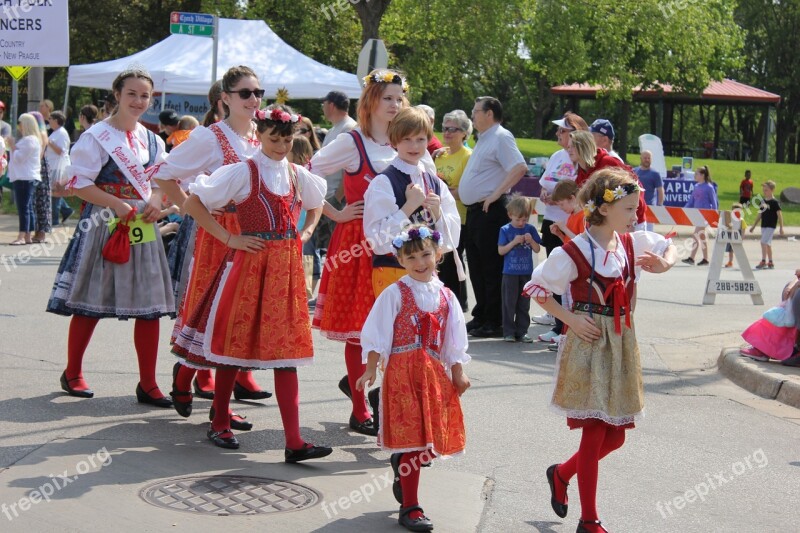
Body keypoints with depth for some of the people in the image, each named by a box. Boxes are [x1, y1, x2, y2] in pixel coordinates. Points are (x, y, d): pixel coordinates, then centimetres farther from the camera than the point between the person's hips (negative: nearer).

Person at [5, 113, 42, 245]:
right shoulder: (30, 139, 20)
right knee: (27, 208, 10)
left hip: (25, 178, -11)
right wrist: (13, 146, 16)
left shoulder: (29, 140, -14)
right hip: (25, 178, 11)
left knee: (23, 207, -13)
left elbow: (19, 157, -16)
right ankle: (27, 236, 13)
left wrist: (12, 146, -5)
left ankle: (22, 237, -16)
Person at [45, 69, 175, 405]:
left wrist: (156, 201, -4)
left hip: (143, 227, 5)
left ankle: (147, 384, 7)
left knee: (149, 307, 1)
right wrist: (117, 204, -20)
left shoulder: (151, 140, 11)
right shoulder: (97, 136, -7)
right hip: (103, 226, -5)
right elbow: (78, 183, -12)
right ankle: (72, 374, 21)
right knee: (89, 304, 3)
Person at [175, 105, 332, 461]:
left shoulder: (298, 175, 11)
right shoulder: (243, 172, -5)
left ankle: (294, 442, -4)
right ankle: (219, 425, 24)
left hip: (286, 267, 4)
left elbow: (316, 203, 32)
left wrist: (306, 232, 14)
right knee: (234, 344, 5)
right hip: (249, 264, -4)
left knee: (287, 349, -1)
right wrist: (229, 238, -10)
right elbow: (193, 203, -8)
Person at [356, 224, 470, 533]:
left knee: (430, 438, 7)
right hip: (402, 370, -5)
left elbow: (453, 342, 16)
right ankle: (410, 508, 2)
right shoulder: (395, 294, -2)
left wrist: (458, 373, 10)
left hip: (434, 373, 5)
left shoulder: (445, 297, 11)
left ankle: (403, 476, 37)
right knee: (411, 436, -6)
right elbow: (377, 335, -4)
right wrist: (371, 369, -10)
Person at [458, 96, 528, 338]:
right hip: (474, 210, 10)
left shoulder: (501, 137, -11)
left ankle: (494, 322, -2)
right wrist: (460, 191, 17)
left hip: (490, 210, -10)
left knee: (492, 269, -6)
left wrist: (496, 194, -24)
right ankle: (480, 316, 22)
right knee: (476, 267, 14)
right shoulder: (484, 139, 19)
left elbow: (520, 167, -23)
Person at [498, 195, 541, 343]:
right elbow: (501, 251, -6)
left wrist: (531, 240, -13)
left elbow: (537, 250, 5)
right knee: (509, 303, 1)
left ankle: (522, 332, 14)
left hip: (526, 272, 3)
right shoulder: (505, 230, -3)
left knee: (524, 304, 8)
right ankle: (509, 332, 8)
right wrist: (514, 242, -17)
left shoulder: (530, 229, 4)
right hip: (510, 273, -3)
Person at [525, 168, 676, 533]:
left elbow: (668, 246, 20)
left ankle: (561, 474, 36)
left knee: (615, 435, 11)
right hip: (589, 344, -7)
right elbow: (536, 287, -6)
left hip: (621, 343, 7)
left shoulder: (631, 243, 4)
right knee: (595, 435, -4)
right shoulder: (573, 253, -14)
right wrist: (570, 319, -12)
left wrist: (664, 265, -3)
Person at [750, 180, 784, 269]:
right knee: (767, 244, 11)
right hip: (764, 225, 8)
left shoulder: (775, 202, -10)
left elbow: (779, 214, -10)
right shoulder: (763, 201, 10)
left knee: (764, 242, -15)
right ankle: (770, 263, 18)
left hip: (771, 226, -8)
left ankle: (763, 261, -12)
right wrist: (754, 226, 19)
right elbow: (760, 214, 17)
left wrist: (781, 227, -13)